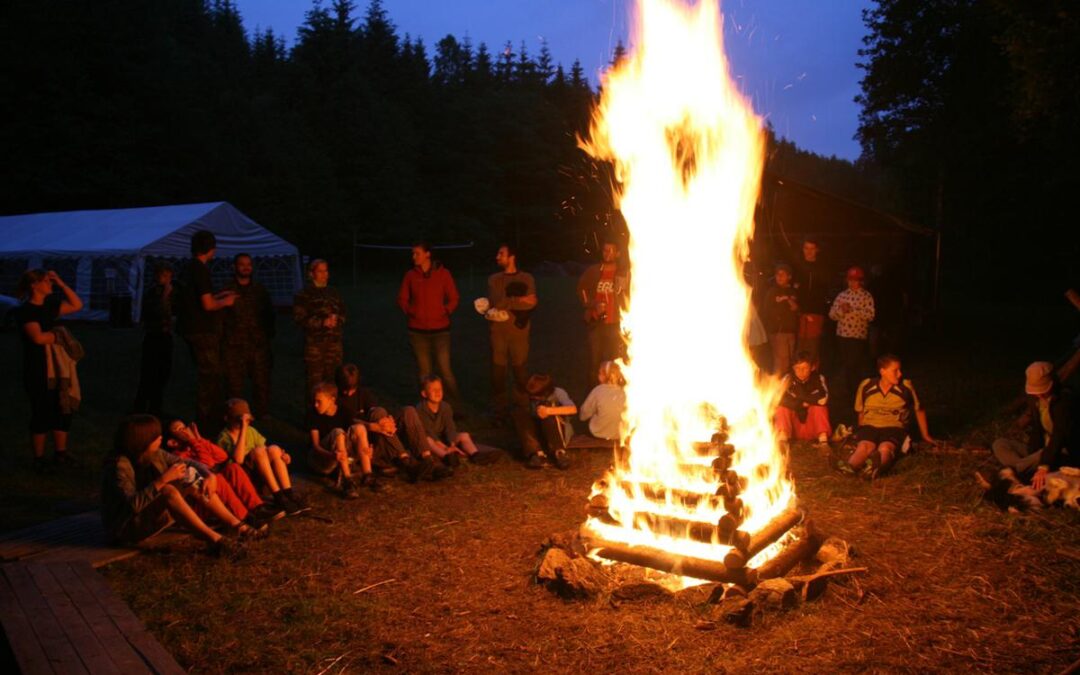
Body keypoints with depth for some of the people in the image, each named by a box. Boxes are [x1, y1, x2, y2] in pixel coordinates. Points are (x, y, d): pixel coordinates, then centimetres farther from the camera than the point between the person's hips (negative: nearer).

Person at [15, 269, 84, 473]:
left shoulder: (49, 305, 9)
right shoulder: (25, 311, -14)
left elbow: (77, 305, 15)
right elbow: (38, 337, -24)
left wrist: (61, 283, 6)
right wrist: (56, 336, -5)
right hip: (38, 372, -8)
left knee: (63, 412, 12)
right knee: (42, 415, 1)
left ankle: (60, 455, 24)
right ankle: (39, 460, 13)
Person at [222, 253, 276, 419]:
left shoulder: (260, 290, 14)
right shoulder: (227, 291, 4)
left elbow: (270, 315, 20)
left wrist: (268, 335, 13)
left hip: (259, 345, 2)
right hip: (235, 347, -2)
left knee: (262, 383, 1)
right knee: (235, 386, 0)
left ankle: (263, 416, 10)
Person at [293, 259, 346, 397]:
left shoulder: (334, 293, 16)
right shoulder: (304, 295, 1)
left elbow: (342, 314, 18)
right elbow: (299, 318, -7)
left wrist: (336, 319, -5)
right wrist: (322, 322, -15)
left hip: (334, 340, 4)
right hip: (314, 341, -4)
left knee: (333, 378, 5)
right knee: (314, 380, -5)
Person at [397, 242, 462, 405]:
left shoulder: (443, 273, -1)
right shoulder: (410, 275, 3)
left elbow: (454, 298, 4)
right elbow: (402, 299, 12)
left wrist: (444, 312, -6)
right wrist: (410, 312, 0)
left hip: (440, 330, -2)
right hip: (417, 331, 2)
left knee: (445, 370, -7)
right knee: (424, 372, 7)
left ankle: (457, 406, 6)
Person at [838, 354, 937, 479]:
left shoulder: (906, 387, 1)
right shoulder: (866, 386, 3)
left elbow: (919, 410, 17)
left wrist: (925, 435, 24)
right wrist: (862, 433, 21)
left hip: (894, 428, -1)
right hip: (869, 426, 1)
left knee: (885, 448, -38)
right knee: (864, 446, -36)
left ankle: (876, 465, -73)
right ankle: (850, 465, -70)